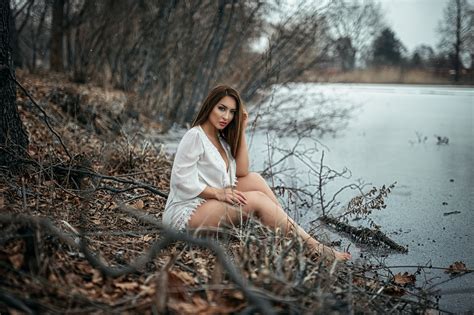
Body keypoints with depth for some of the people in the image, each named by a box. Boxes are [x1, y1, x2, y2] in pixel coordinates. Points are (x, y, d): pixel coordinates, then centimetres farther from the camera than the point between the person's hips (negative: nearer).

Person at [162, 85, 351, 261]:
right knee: (257, 199, -20)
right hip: (186, 213, -8)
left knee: (254, 179, -6)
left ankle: (288, 225, -7)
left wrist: (241, 132, 1)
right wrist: (218, 193, -23)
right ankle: (313, 247, -19)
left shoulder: (221, 139, 14)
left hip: (208, 205, 8)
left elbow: (242, 172, 4)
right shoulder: (195, 136, -12)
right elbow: (182, 179, -18)